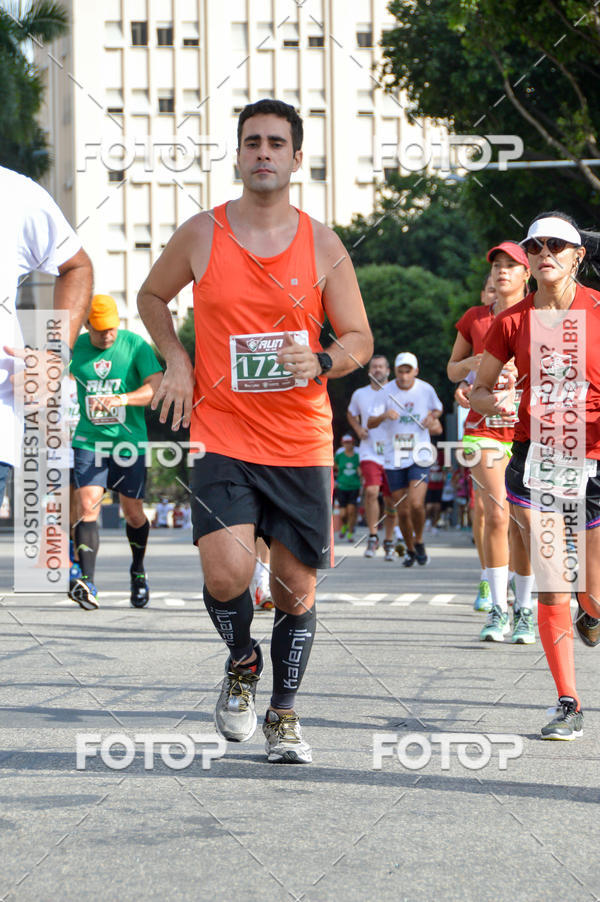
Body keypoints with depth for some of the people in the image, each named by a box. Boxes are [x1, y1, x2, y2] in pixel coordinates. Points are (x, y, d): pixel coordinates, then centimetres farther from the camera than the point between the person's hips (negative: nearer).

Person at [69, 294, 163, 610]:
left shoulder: (135, 345, -6)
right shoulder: (76, 347, 1)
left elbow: (158, 385, -18)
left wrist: (123, 398, -31)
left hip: (129, 440, -1)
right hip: (89, 440, 1)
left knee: (133, 513, 8)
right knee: (88, 506, -17)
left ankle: (138, 571, 35)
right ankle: (87, 583, -24)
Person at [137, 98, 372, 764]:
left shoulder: (321, 244, 1)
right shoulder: (201, 234, 0)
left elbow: (359, 338, 6)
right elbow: (152, 295, 18)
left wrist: (321, 363, -15)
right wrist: (175, 361, 3)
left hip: (302, 443, 1)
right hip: (221, 437, -1)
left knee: (296, 583, 5)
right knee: (227, 573, -18)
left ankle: (283, 717, 23)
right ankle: (241, 663, 15)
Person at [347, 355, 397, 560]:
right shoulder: (360, 394, 7)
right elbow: (351, 414, 26)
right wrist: (358, 429, 8)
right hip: (369, 452, 0)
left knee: (390, 500, 5)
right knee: (371, 491, -20)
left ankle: (389, 541, 21)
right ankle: (372, 537, -6)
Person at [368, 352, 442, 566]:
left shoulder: (426, 390, 0)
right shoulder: (386, 392, -4)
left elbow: (438, 409, 20)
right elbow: (370, 424, -8)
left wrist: (432, 417, -4)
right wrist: (384, 415, -30)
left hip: (420, 455, -1)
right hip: (394, 458, 1)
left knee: (416, 504, -19)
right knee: (402, 510, 4)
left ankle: (419, 542, 7)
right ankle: (410, 550, 27)